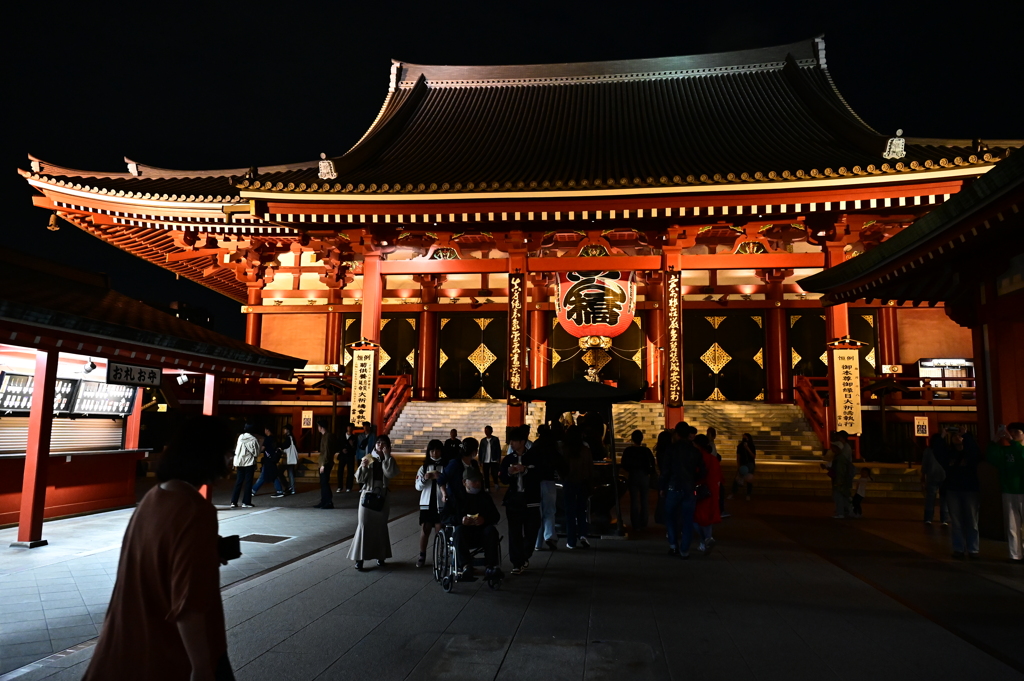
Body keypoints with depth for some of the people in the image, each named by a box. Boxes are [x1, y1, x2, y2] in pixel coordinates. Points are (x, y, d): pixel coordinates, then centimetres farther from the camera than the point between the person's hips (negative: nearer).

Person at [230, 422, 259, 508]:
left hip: (240, 462, 4)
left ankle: (234, 502, 6)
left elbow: (236, 450, 4)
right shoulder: (253, 439, -10)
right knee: (248, 482, 3)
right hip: (249, 463, -4)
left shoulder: (240, 437, 2)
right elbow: (256, 453, -6)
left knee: (238, 482, 9)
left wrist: (236, 463, 10)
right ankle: (246, 502, 5)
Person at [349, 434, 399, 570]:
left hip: (382, 497, 1)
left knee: (381, 526, 9)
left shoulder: (389, 460, 3)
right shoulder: (368, 458, 0)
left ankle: (381, 555, 22)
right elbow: (359, 479, -2)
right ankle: (359, 558, -2)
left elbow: (391, 474, -18)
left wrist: (387, 456, -17)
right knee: (364, 526, -5)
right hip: (367, 495, -1)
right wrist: (363, 466, -20)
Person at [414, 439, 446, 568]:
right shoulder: (424, 467, 6)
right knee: (424, 530, 7)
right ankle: (422, 556, 17)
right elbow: (418, 487, 3)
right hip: (426, 504, 2)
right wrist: (424, 478, -16)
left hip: (441, 504, -2)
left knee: (440, 531, -1)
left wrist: (440, 478, -24)